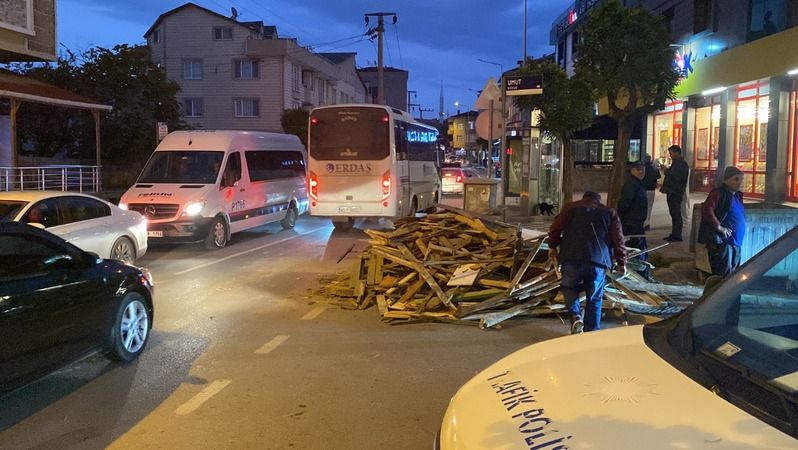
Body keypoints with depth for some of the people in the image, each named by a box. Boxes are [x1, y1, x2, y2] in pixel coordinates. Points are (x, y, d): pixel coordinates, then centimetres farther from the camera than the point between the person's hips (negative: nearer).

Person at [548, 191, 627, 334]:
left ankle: (575, 316, -3)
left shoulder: (571, 207, 16)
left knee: (569, 288, 19)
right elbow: (618, 239, 10)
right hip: (598, 261, 1)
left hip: (572, 259, -1)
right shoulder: (610, 212, 18)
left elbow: (555, 228, 6)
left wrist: (552, 247, 19)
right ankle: (591, 332, 15)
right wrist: (621, 262, 15)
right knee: (594, 299, 12)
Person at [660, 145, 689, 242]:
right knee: (673, 213, 12)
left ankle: (677, 236, -5)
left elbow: (679, 178, -22)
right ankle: (674, 234, 17)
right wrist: (664, 187, 12)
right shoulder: (675, 163, 18)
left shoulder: (682, 164, -12)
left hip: (676, 193, -10)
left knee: (676, 213, -7)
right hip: (671, 192, 10)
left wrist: (667, 172, -18)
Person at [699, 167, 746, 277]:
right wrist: (719, 227, -23)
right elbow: (707, 209, -25)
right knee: (724, 273, -10)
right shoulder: (718, 193, -11)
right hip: (721, 241, -9)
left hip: (735, 242, 9)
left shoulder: (737, 195, 15)